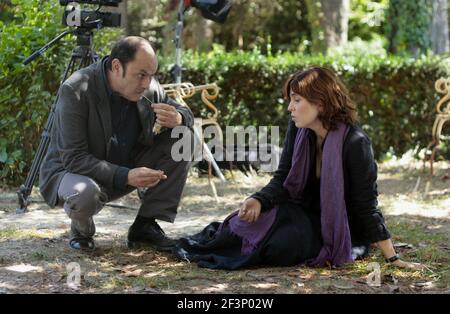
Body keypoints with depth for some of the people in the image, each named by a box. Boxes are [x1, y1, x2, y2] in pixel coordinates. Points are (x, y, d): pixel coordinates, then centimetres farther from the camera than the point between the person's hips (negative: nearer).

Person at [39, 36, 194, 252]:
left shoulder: (149, 88, -9)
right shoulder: (75, 91, -26)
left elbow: (187, 114, 4)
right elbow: (73, 159, -29)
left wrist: (178, 119, -24)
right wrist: (126, 177, -41)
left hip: (127, 167, 6)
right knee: (84, 192, -41)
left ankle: (145, 226, -4)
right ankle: (81, 229, -2)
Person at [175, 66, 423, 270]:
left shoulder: (355, 143, -26)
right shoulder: (298, 130, -7)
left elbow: (367, 206, -22)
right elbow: (282, 180, -6)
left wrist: (392, 258, -22)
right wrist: (259, 201, -28)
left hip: (338, 228, -5)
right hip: (305, 211, 5)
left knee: (282, 247, -28)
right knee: (254, 216, -22)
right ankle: (221, 237, 11)